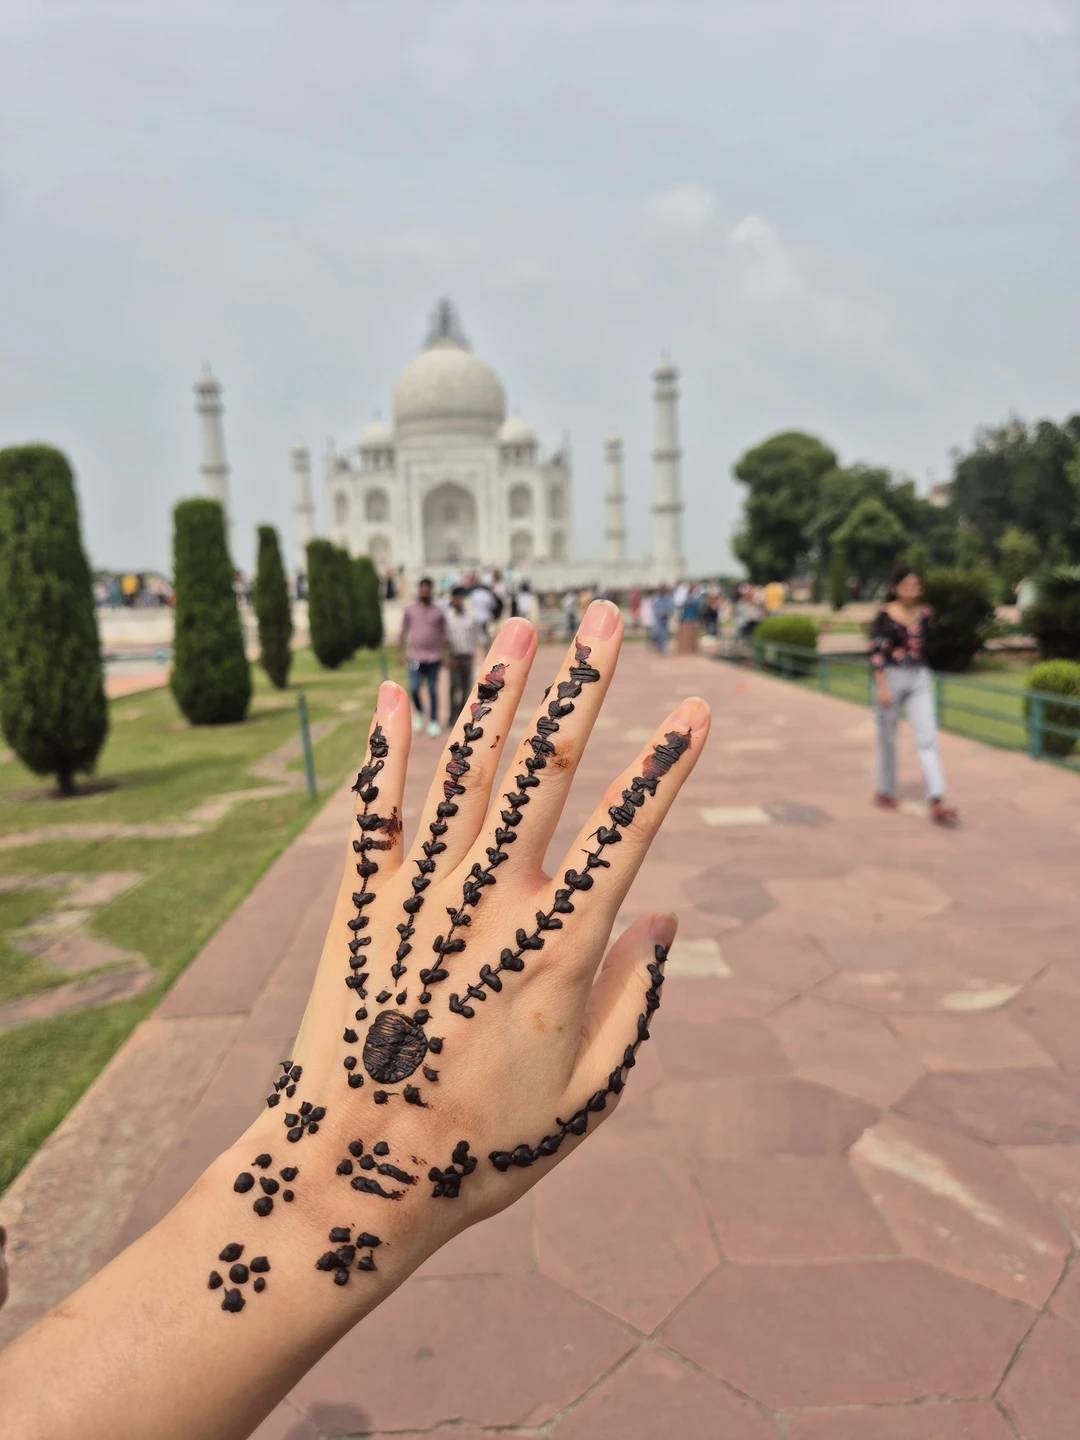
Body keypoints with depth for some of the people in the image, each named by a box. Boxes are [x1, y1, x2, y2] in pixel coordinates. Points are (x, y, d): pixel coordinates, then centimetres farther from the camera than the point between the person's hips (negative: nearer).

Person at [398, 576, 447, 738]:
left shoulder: (439, 612, 4)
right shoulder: (410, 609, 4)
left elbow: (443, 635, 8)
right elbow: (404, 631, 9)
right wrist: (400, 652, 5)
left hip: (434, 657, 0)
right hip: (415, 656, 0)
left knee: (433, 690, 5)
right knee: (414, 688, -11)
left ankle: (433, 721, 16)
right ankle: (418, 713, 17)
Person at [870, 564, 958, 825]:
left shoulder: (925, 614, 5)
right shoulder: (884, 615, -10)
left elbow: (923, 645, 16)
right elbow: (876, 652, -12)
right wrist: (882, 687, -18)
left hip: (919, 680, 4)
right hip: (891, 679, -4)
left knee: (928, 738, -6)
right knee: (887, 737, 10)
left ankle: (937, 804, -10)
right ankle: (884, 791, 29)